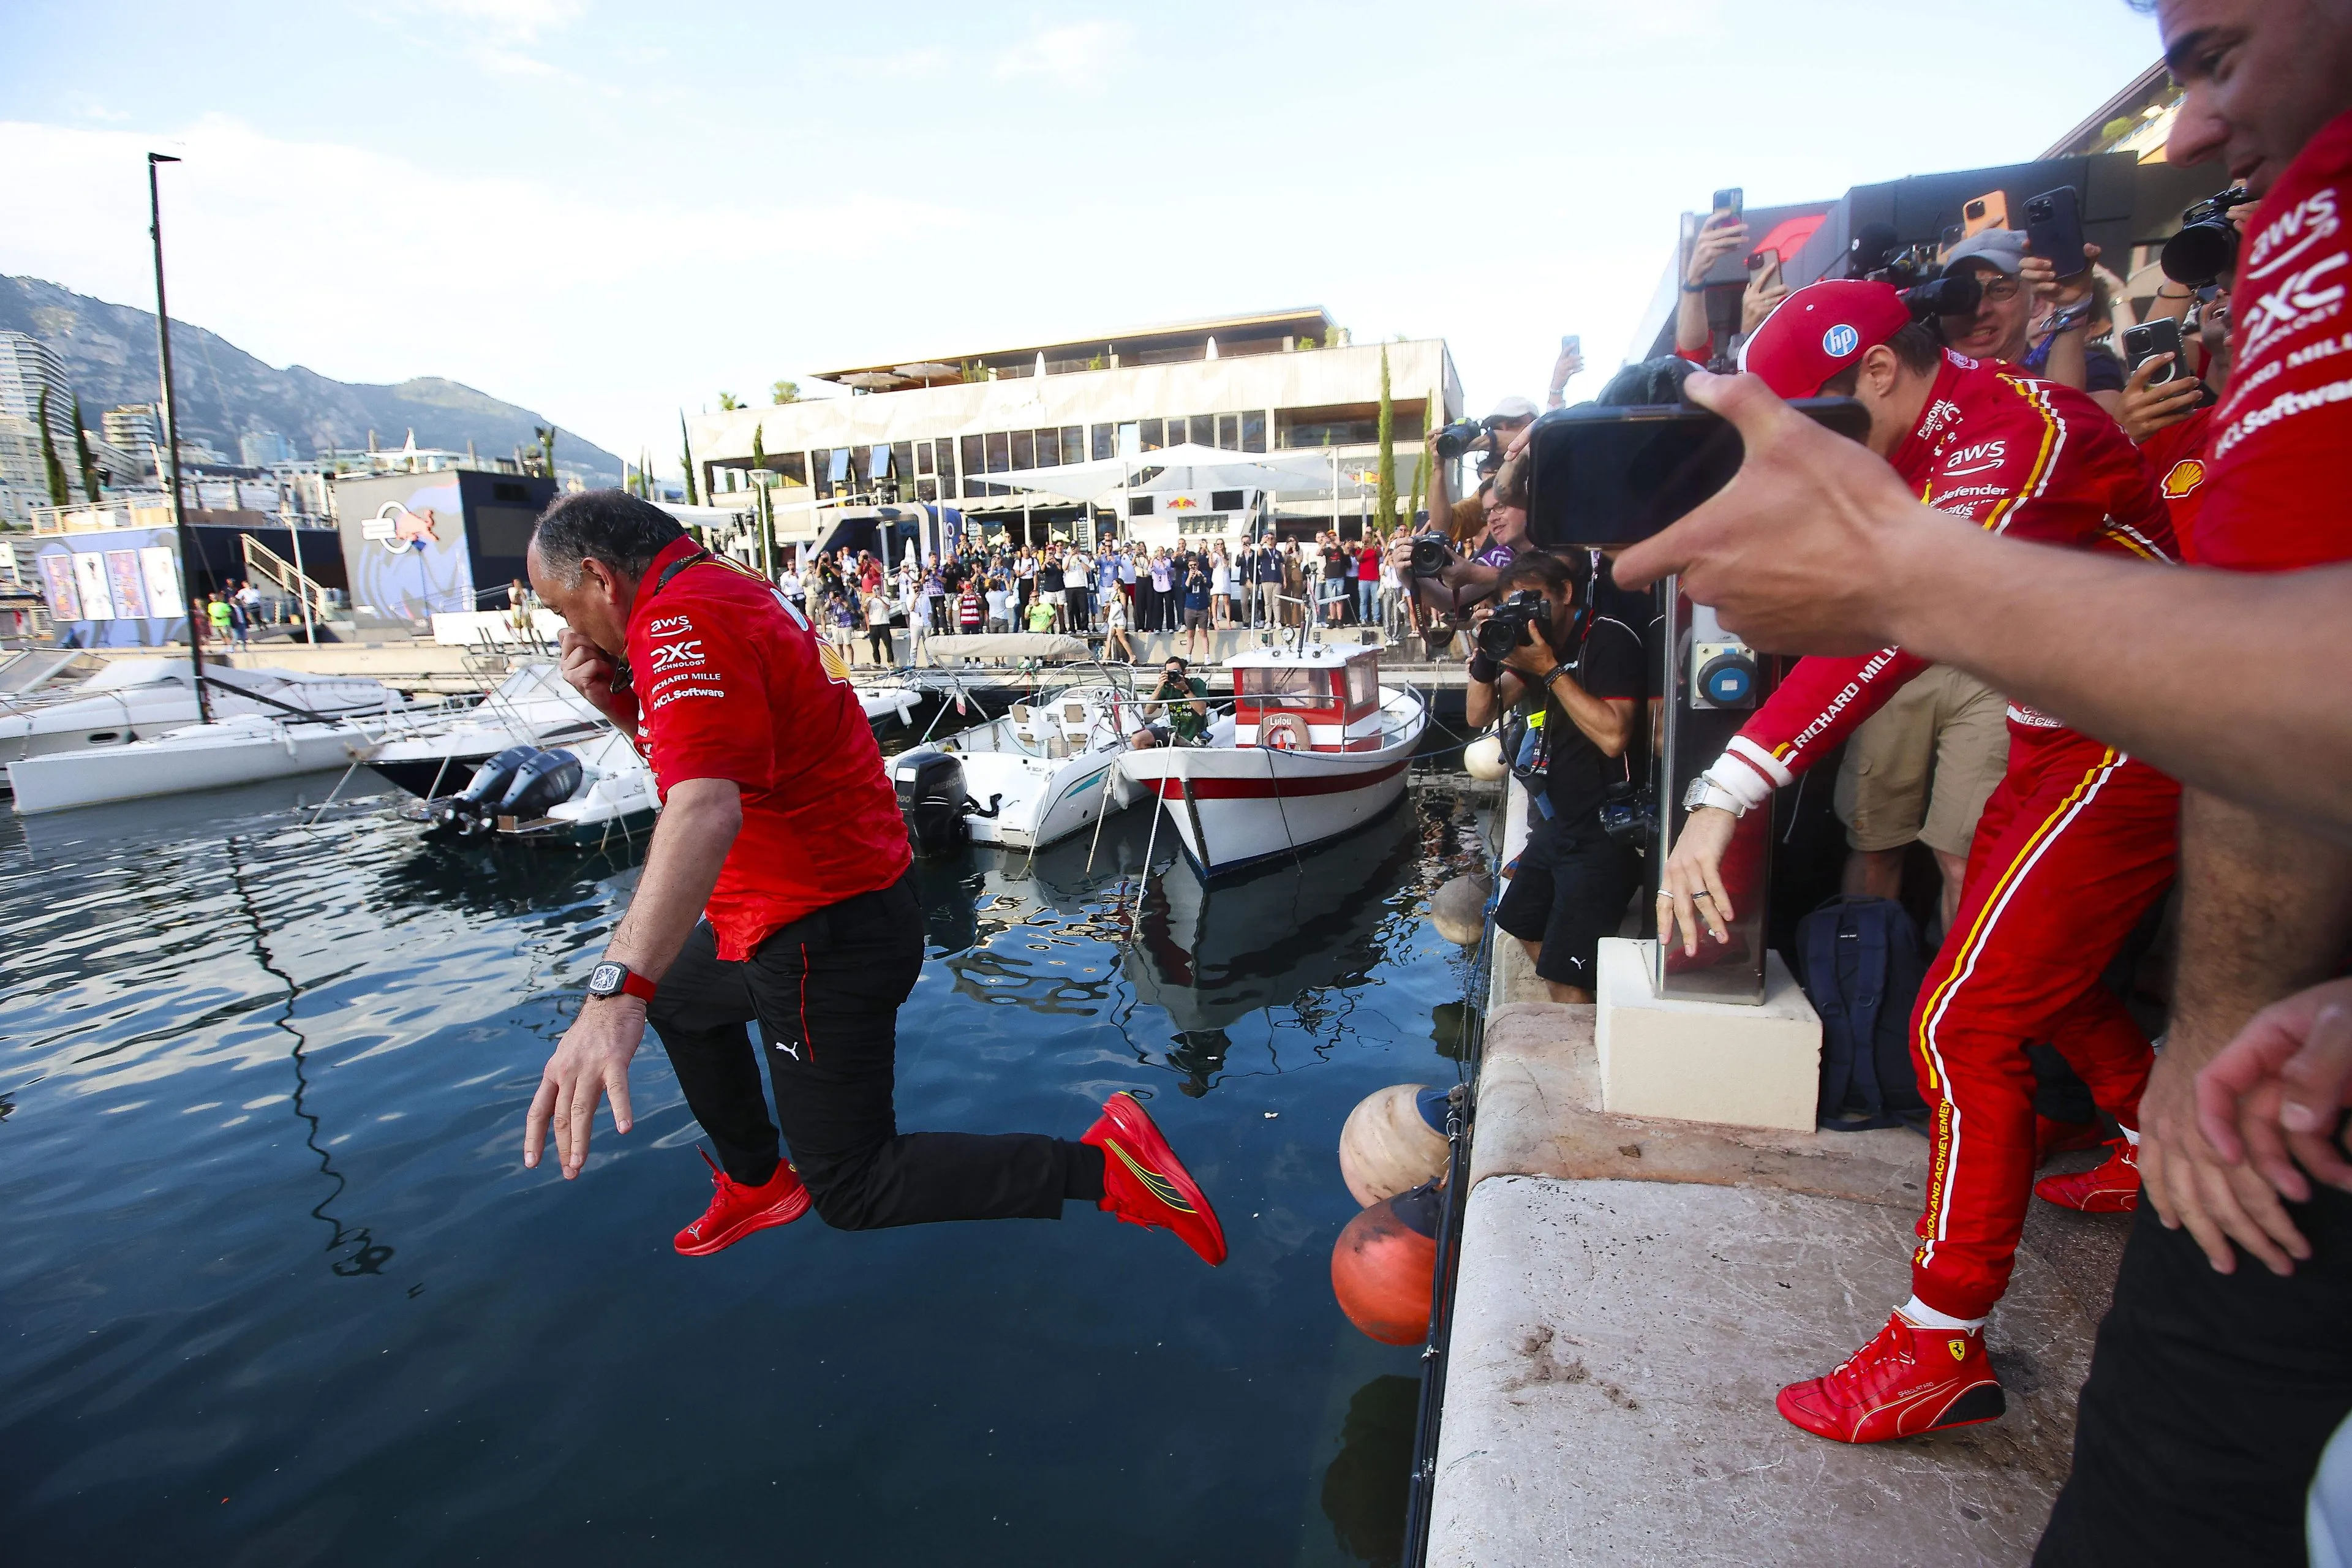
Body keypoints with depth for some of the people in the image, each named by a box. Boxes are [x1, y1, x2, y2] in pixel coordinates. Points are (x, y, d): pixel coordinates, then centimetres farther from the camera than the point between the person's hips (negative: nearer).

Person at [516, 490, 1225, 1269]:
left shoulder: (682, 620, -22)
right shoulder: (725, 589, 9)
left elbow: (705, 808, -40)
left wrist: (616, 991, -49)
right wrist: (614, 700, 4)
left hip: (821, 935, -10)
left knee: (851, 1189, 1)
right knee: (678, 998, 33)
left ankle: (1102, 1165, -3)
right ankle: (758, 1182, 47)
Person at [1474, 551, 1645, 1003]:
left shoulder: (1611, 640, -16)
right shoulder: (1532, 640, 7)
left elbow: (1613, 736, -29)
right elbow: (1479, 714, 4)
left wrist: (1550, 670, -25)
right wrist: (1486, 653, -12)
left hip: (1603, 833, -9)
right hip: (1556, 822, 10)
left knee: (1565, 975, -10)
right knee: (1521, 923, 24)